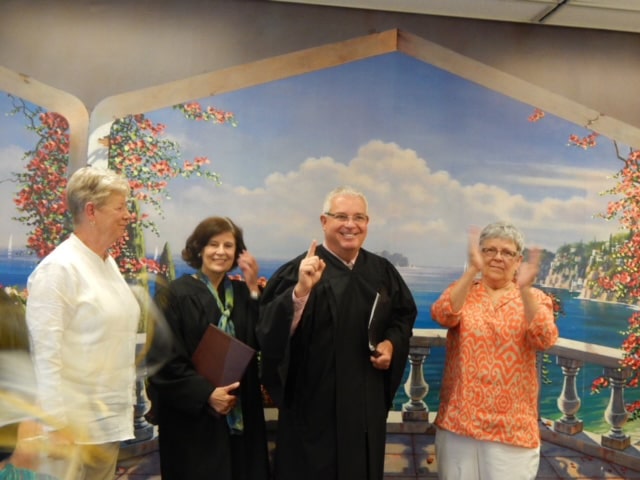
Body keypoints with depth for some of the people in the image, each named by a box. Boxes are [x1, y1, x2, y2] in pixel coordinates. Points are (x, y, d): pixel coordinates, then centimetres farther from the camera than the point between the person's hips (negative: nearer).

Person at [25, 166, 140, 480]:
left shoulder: (108, 264, 10)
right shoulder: (58, 269, -14)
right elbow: (46, 355, -17)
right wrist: (57, 426, -18)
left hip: (111, 420, 8)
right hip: (76, 425, -7)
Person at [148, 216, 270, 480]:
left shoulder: (243, 293, 8)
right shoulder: (174, 295, -7)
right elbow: (165, 360, -11)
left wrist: (254, 289, -8)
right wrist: (206, 393, -18)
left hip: (240, 413, 5)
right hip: (193, 417, -4)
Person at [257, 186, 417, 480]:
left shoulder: (382, 271, 4)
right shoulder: (299, 270, -11)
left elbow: (405, 314, 16)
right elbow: (271, 329, -21)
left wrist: (392, 343, -3)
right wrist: (301, 291, -35)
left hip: (367, 402, 5)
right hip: (315, 402, -4)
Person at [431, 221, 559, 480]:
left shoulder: (534, 298, 2)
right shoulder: (463, 291, 4)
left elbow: (545, 340, -17)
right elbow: (442, 315, -18)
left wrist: (525, 289, -29)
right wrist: (472, 270, -26)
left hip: (512, 425, -1)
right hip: (459, 419, 1)